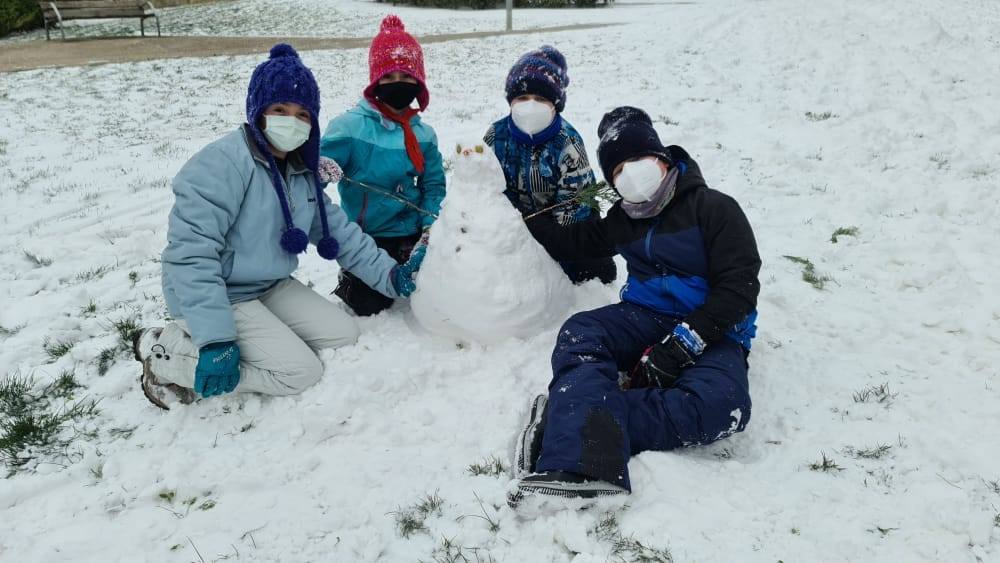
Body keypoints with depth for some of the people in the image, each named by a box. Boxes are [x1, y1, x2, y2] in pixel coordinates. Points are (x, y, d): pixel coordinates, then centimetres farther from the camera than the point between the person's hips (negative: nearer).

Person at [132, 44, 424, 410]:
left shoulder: (301, 171, 4)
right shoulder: (222, 163, -24)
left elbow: (339, 232, 9)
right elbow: (191, 252, -29)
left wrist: (390, 275, -3)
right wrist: (215, 339, -33)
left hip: (271, 287, 9)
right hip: (220, 296, -9)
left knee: (344, 334, 3)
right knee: (301, 371, -15)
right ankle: (170, 357, -6)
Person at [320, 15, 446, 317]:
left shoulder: (423, 134, 3)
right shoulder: (350, 126, -13)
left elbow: (434, 186, 4)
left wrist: (429, 231, -9)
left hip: (411, 235, 4)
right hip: (365, 236, -4)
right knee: (370, 305, -5)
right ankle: (349, 280, 26)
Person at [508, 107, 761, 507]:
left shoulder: (714, 208, -2)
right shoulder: (622, 221, 18)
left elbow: (739, 287, -10)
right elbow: (569, 242, 28)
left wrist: (681, 344, -20)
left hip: (711, 330, -4)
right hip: (647, 318, 4)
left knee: (723, 405, -37)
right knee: (579, 334, -30)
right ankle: (581, 463, -52)